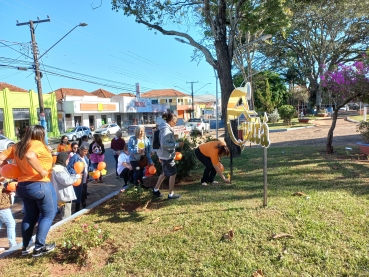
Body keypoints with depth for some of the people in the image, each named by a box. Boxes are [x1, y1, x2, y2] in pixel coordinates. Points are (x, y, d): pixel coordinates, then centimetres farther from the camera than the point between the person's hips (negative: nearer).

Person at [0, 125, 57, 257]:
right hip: (39, 185, -8)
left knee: (30, 215, 21)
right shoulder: (37, 144, -14)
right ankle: (39, 247, 9)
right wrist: (42, 172, -27)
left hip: (22, 186, 8)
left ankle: (25, 247, 29)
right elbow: (29, 156, -34)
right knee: (48, 214, 8)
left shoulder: (17, 147, 11)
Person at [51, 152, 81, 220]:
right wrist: (77, 176, -15)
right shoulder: (58, 169, -20)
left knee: (66, 214, 21)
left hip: (66, 195, 11)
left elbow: (67, 177, 24)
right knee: (66, 216, -4)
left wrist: (75, 176, 9)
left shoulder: (61, 168, 14)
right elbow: (66, 181, -27)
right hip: (65, 196, -11)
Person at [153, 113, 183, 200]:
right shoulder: (166, 130, -22)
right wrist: (177, 144, -24)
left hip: (165, 155, 10)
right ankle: (171, 194, 12)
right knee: (173, 173, 1)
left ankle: (156, 190, 33)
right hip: (167, 156, -10)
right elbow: (164, 144, -28)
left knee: (164, 173, 21)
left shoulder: (166, 128, 10)